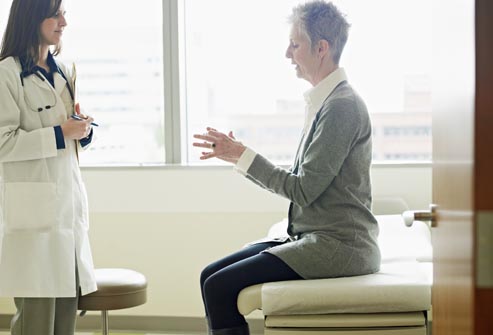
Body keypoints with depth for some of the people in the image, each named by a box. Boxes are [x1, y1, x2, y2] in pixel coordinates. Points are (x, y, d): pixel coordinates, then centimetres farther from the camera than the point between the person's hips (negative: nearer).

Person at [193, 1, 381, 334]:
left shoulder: (342, 106, -16)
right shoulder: (324, 101, 14)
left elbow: (304, 189, -18)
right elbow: (302, 181, 11)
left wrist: (243, 155, -11)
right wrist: (238, 154, 6)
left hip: (337, 246, -9)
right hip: (312, 236, 9)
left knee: (220, 287, -14)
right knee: (211, 276, 5)